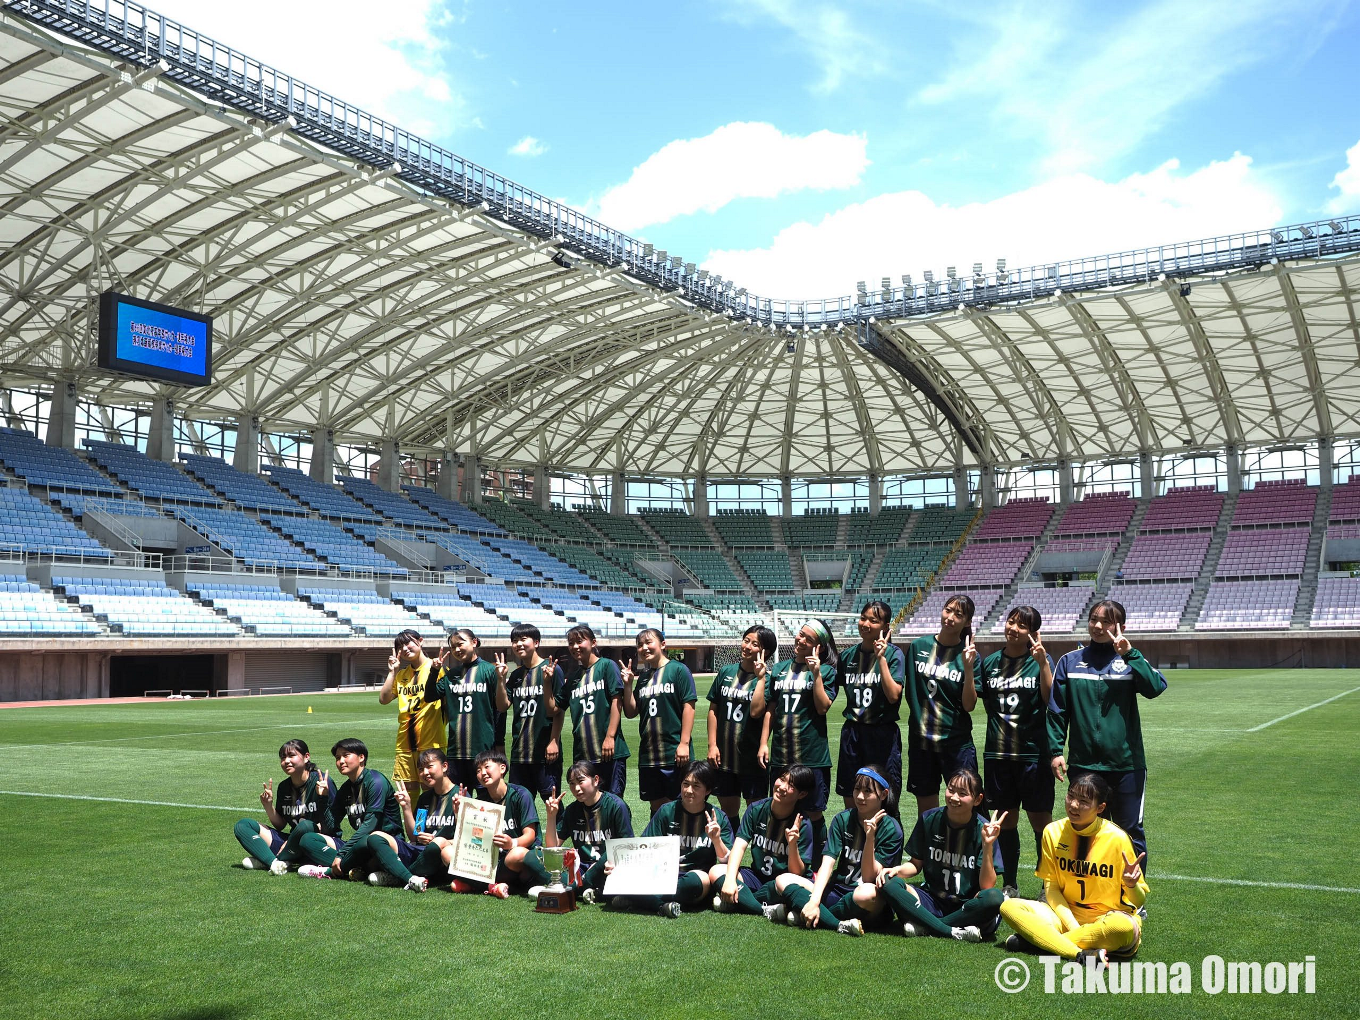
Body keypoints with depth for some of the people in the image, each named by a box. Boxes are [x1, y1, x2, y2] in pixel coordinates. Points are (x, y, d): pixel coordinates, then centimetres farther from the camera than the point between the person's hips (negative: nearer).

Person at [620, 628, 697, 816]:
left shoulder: (678, 670, -4)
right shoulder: (642, 677, 13)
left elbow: (689, 706, -9)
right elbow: (631, 713, 13)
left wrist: (684, 743, -15)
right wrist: (628, 685, 0)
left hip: (674, 753, -6)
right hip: (648, 755, 6)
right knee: (656, 806, 11)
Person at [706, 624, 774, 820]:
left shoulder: (766, 680, -6)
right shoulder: (726, 672, 6)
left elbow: (756, 712, -21)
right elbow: (713, 710, 8)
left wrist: (760, 677, -19)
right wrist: (712, 745, 2)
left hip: (752, 758, -4)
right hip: (724, 756, 4)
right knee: (728, 809, 14)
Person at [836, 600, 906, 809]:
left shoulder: (894, 654, -6)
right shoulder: (848, 655, 7)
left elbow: (893, 696, -17)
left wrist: (881, 658, -19)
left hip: (883, 733, -4)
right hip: (852, 733, 4)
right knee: (851, 805, 10)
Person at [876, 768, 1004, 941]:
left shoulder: (983, 830, -10)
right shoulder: (929, 819, -2)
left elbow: (987, 885, -15)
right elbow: (916, 863, 10)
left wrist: (988, 845, -27)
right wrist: (898, 869, -11)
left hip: (969, 906, -2)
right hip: (932, 899, 2)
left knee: (994, 897, -35)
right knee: (889, 883, -22)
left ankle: (924, 926, -22)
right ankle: (954, 933, -27)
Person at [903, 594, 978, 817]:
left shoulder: (969, 655, -4)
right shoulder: (918, 646, 2)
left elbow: (969, 705, -9)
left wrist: (968, 666, -18)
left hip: (957, 742, -2)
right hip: (921, 739, 2)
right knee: (925, 808, 11)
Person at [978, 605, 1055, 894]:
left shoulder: (1041, 660, -2)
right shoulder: (990, 661, 8)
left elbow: (1051, 699, -15)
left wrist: (1042, 662, -21)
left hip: (1033, 751, -3)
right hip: (998, 752, 3)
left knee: (1040, 820, 1)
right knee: (1006, 819, 11)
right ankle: (1009, 885, 24)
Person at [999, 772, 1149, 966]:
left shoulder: (1117, 838, -13)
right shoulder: (1053, 832, -4)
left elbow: (1139, 901, -8)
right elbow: (1051, 886, 0)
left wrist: (1131, 885, -32)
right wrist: (1073, 925, -14)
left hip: (1108, 919, -3)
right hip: (1065, 912, 3)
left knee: (1125, 928, -38)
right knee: (1009, 907, -19)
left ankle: (1034, 940, -26)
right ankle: (1083, 954, -34)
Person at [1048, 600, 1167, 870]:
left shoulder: (1130, 659, 2)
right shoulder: (1070, 661, 4)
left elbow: (1155, 687, -17)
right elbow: (1057, 709, 4)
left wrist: (1129, 654, -21)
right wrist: (1055, 750, -3)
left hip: (1126, 763, -1)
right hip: (1083, 763, 2)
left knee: (1130, 831, 6)